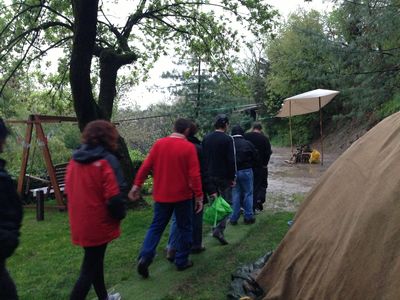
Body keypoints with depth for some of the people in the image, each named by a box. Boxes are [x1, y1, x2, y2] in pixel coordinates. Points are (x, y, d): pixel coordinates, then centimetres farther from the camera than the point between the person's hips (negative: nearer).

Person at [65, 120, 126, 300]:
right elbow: (114, 197, -22)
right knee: (89, 269, 6)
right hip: (98, 224, -7)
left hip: (79, 223, 7)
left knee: (95, 260, 24)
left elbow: (69, 190, 11)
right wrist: (120, 214, -4)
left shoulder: (75, 160, 3)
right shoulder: (106, 161, -18)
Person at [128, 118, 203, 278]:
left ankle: (145, 257, 0)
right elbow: (194, 175, -14)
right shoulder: (189, 147, -12)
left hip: (161, 195, 3)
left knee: (156, 226, 14)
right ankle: (182, 261, 21)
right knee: (184, 228, 13)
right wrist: (199, 196, -7)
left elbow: (146, 166, -2)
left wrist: (137, 185, 6)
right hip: (182, 195, -3)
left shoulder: (159, 143, -2)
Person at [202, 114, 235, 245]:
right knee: (226, 202, 2)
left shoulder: (206, 138, 5)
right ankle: (219, 229, -11)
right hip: (223, 177, -5)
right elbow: (230, 160, -14)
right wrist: (232, 178, -6)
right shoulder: (227, 139, -12)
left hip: (209, 176, 6)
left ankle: (215, 228, 22)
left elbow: (203, 157, 10)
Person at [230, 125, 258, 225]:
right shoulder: (247, 143, -8)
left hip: (233, 172, 2)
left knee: (235, 194, 10)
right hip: (246, 171, -1)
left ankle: (234, 218, 13)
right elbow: (255, 157, -2)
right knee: (248, 194, 9)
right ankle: (248, 217, 13)